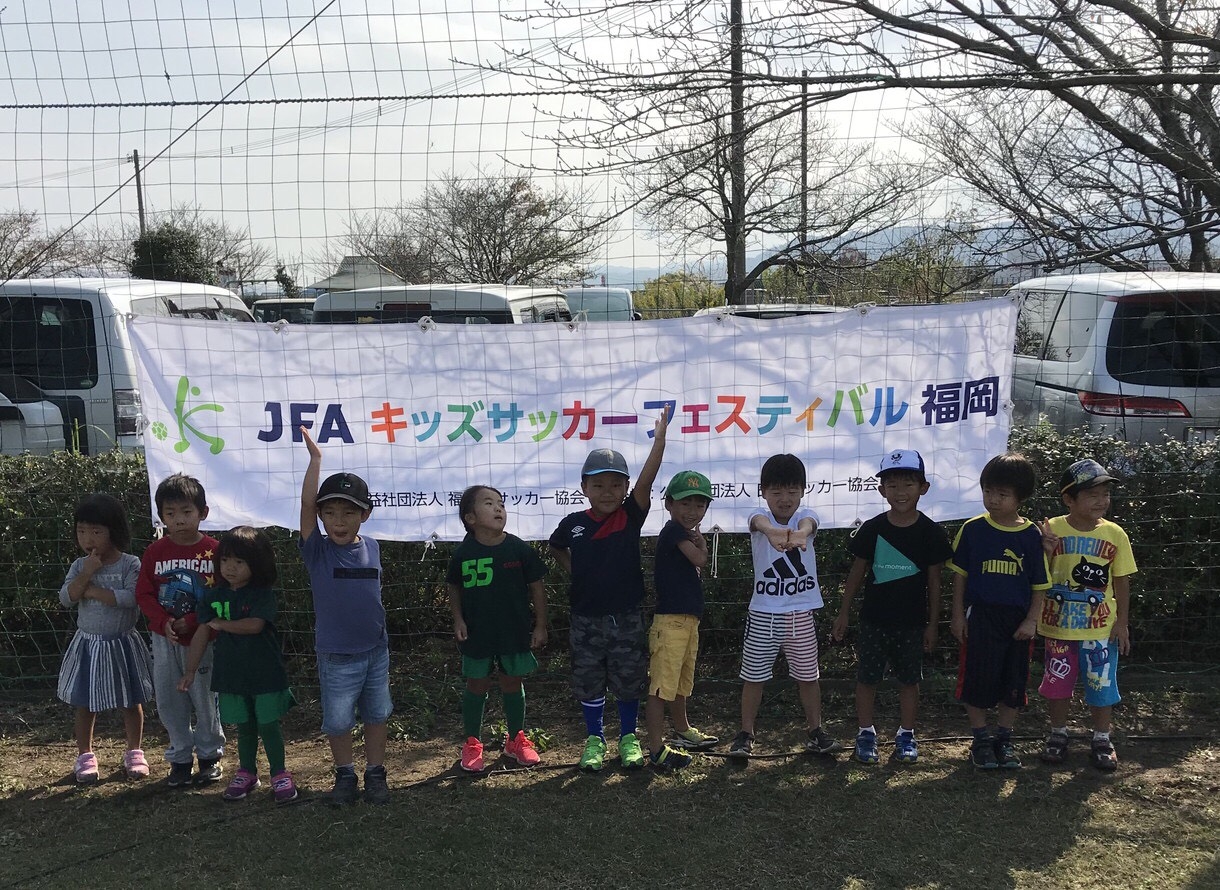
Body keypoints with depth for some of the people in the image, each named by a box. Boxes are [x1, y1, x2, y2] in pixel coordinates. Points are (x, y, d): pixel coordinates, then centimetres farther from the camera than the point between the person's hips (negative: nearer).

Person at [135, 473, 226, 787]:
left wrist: (191, 621, -18)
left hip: (202, 638, -2)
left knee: (205, 700, 7)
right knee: (170, 703, 9)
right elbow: (144, 594, -1)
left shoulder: (213, 550, -9)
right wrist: (164, 622, -17)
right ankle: (180, 758, 23)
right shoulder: (155, 552, -1)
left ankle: (210, 756, 23)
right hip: (165, 640, 3)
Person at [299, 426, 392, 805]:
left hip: (376, 650, 3)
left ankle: (376, 773, 27)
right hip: (336, 656, -3)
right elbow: (306, 504, -23)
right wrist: (315, 458, -27)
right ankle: (345, 775, 25)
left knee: (377, 715, 13)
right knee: (337, 721, 6)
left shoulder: (372, 548, -1)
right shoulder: (317, 551, -11)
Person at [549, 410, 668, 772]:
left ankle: (628, 738, 27)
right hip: (586, 619, 1)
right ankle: (595, 740, 26)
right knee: (589, 683, 10)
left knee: (629, 681, 9)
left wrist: (659, 437, -33)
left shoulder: (631, 516, -6)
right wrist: (572, 569, 6)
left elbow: (647, 479, -22)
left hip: (627, 618, -1)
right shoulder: (573, 523, -1)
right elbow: (555, 547, 21)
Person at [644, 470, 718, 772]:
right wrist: (700, 544, 5)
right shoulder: (674, 530, -11)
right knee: (661, 685, -8)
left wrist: (699, 542, -3)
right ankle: (657, 749, -6)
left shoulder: (684, 533, 17)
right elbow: (699, 560, -17)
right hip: (671, 620, -10)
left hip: (688, 620, 10)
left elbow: (696, 567, 14)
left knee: (681, 683, 25)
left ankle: (683, 732, 41)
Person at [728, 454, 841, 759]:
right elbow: (762, 523, -34)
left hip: (801, 611, 1)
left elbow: (806, 525, -30)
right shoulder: (760, 517, -7)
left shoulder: (806, 516, -4)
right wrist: (772, 532, -60)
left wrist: (799, 534, -57)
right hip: (763, 612, -1)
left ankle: (816, 731, 25)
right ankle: (746, 734, 19)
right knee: (753, 675, 7)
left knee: (808, 675, 10)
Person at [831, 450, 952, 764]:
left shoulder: (930, 533, -7)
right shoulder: (872, 529, -6)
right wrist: (844, 614, 4)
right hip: (874, 619, 0)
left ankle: (906, 735, 23)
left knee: (909, 679, 10)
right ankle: (865, 733, 19)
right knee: (867, 678, 6)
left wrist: (932, 624, 1)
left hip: (912, 622, 0)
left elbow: (934, 581, 0)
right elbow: (857, 572, 3)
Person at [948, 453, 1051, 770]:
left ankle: (1004, 740, 24)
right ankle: (980, 740, 17)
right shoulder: (973, 529, -3)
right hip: (980, 616, -1)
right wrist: (958, 614, 0)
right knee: (977, 680, 2)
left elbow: (1039, 585, 3)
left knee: (1013, 683, 9)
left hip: (1018, 620, 1)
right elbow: (960, 575, 3)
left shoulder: (1031, 535, -1)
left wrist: (1031, 621, -5)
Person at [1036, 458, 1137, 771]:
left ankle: (1102, 740, 26)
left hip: (1100, 628, 0)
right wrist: (1045, 552, -24)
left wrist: (1122, 622, -1)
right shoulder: (1051, 530, -9)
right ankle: (1058, 734, 30)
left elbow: (1122, 582, 1)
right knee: (1057, 683, 12)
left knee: (1101, 685, 8)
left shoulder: (1114, 534, -5)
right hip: (1058, 625, 0)